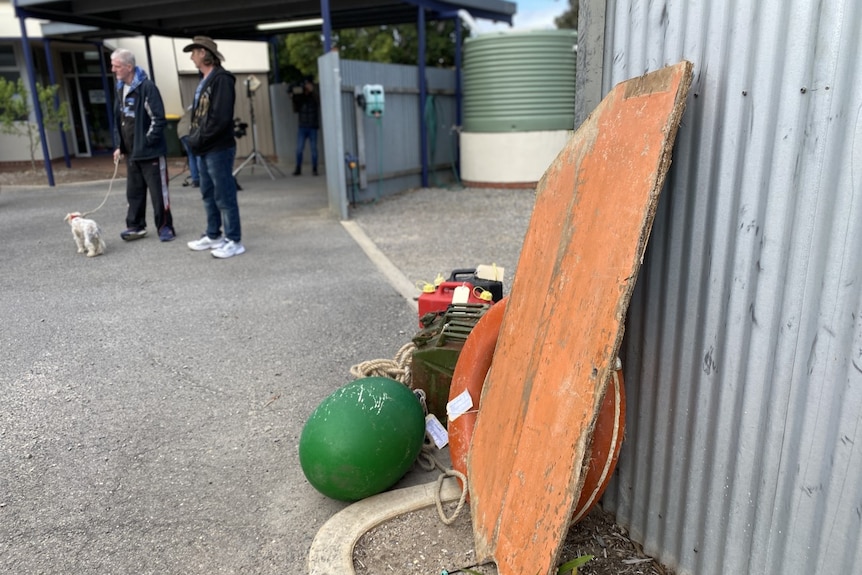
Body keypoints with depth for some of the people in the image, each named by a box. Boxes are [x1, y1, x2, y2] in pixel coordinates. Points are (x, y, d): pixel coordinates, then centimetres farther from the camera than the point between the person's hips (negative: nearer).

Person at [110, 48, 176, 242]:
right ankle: (136, 226, 20)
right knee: (134, 191, 12)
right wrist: (120, 146, 13)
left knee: (158, 191, -1)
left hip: (151, 151, -8)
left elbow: (158, 119, -17)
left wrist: (147, 141, -16)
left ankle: (165, 227, 7)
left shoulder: (147, 87, -13)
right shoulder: (121, 90, 12)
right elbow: (119, 120, 19)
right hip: (131, 153, 8)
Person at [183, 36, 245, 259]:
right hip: (204, 149, 10)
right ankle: (213, 236, 25)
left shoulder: (221, 79, -13)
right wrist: (193, 136, 7)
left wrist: (199, 138, -15)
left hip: (219, 149, -10)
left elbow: (221, 117, -21)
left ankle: (234, 241, 3)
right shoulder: (204, 81, 17)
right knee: (208, 195, 15)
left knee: (224, 196, -5)